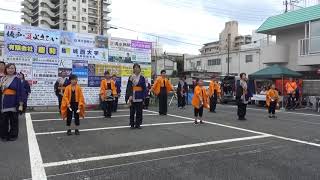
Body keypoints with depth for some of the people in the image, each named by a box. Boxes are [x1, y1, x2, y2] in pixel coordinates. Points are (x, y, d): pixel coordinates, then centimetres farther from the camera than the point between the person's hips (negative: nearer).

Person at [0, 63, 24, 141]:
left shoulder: (17, 80, -2)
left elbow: (20, 92, -6)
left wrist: (21, 104, -11)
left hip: (13, 103, -3)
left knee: (13, 120, 4)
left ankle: (13, 135, 16)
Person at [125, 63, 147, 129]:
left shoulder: (142, 78, 4)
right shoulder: (131, 77, 2)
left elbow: (144, 88, 3)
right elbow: (128, 87, -1)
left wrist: (143, 96, -5)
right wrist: (129, 96, -11)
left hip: (139, 97, 1)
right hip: (132, 96, -1)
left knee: (139, 111, 5)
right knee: (132, 111, 5)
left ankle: (138, 124, 16)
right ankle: (132, 124, 15)